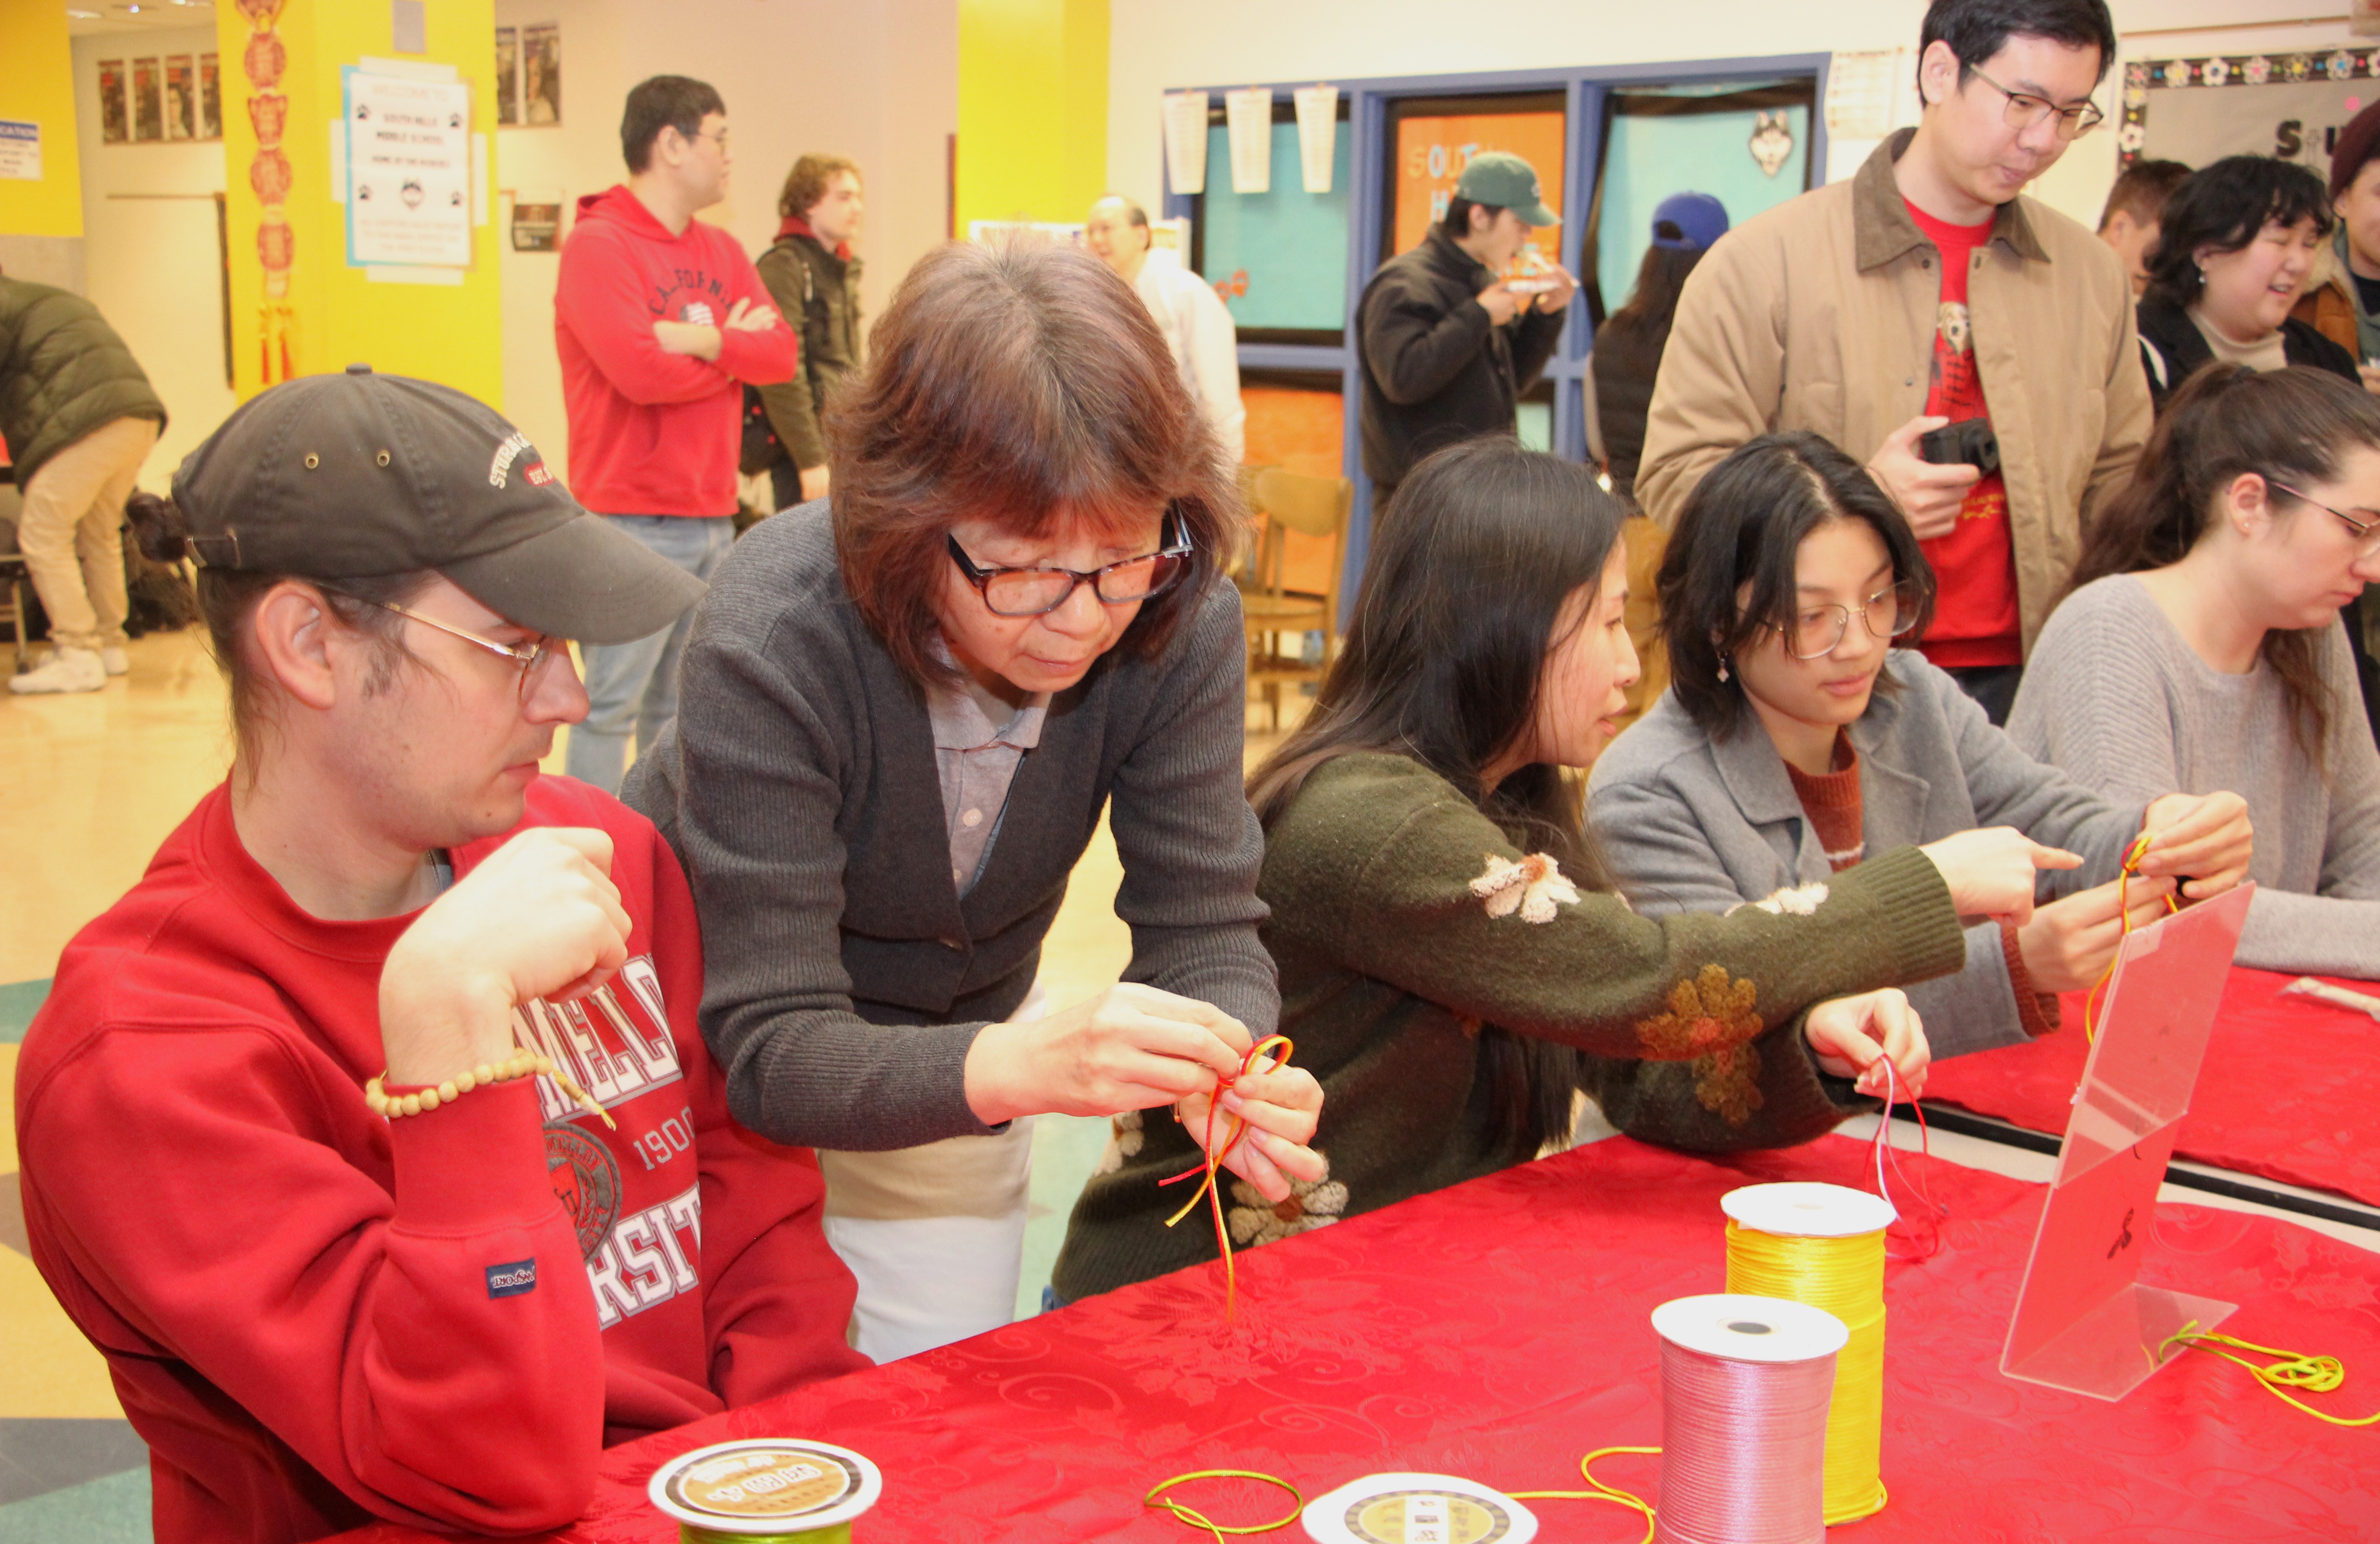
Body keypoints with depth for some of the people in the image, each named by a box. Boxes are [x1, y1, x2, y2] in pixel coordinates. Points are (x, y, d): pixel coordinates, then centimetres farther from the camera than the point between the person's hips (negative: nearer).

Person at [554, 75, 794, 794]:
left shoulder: (721, 250, 15)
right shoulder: (597, 246, -9)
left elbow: (782, 353, 4)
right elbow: (643, 371, -21)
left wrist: (708, 341, -15)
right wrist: (736, 346, -4)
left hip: (714, 514, 8)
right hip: (636, 520, -7)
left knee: (681, 703, 13)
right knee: (612, 707, -5)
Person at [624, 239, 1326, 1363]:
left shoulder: (1181, 621, -25)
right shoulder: (771, 639, -35)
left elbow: (1203, 930, -19)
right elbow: (773, 1049, -36)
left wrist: (1228, 1076, -42)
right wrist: (1016, 1067, -54)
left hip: (960, 1039, 3)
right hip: (717, 1069, -3)